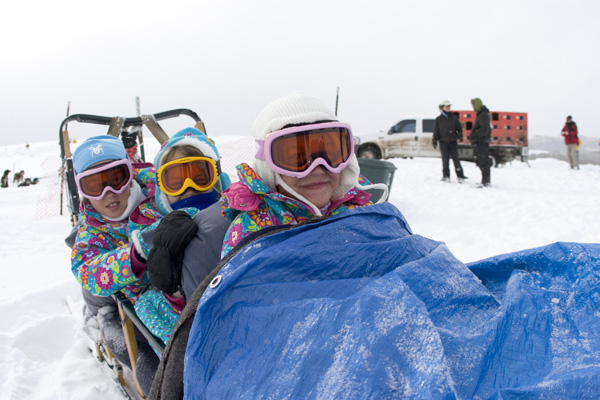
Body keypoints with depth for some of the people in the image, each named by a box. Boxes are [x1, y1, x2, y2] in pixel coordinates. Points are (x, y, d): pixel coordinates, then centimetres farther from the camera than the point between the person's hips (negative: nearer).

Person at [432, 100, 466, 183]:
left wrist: (460, 136, -8)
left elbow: (459, 128, 10)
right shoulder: (438, 119, 8)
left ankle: (460, 176, -1)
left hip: (453, 141, 0)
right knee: (445, 159, -2)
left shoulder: (454, 117, 10)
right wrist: (434, 142, 1)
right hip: (443, 142, 0)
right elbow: (436, 131, 9)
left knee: (456, 159, -3)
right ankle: (446, 176, 4)